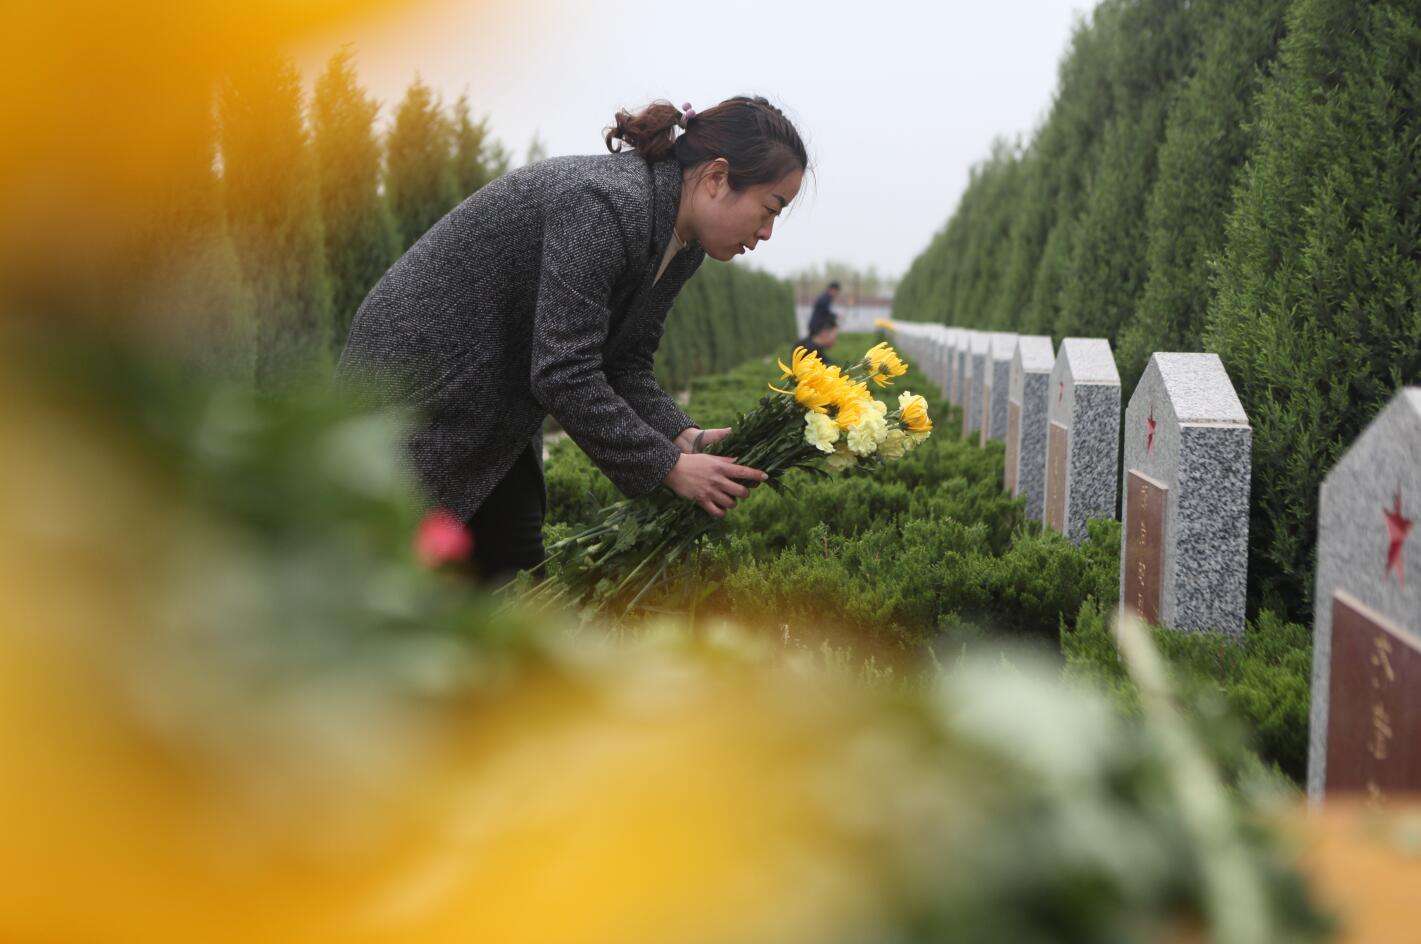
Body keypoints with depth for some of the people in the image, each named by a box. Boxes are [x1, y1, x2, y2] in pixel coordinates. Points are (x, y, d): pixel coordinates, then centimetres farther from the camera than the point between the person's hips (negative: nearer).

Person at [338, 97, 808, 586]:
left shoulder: (680, 247, -1)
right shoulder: (603, 203, -30)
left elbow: (625, 368, 3)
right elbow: (564, 375, -32)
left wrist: (685, 437, -15)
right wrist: (669, 467, -25)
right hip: (416, 393, -9)